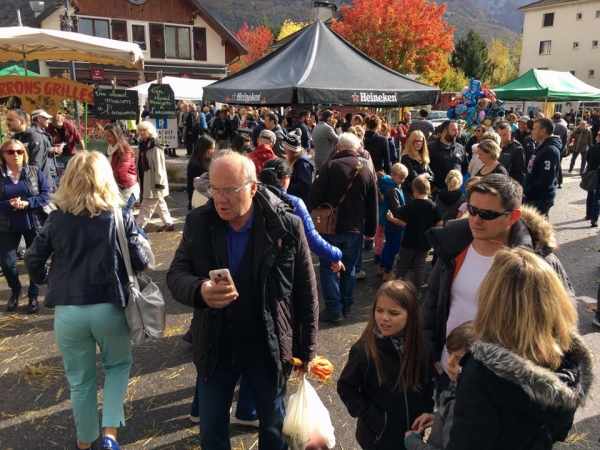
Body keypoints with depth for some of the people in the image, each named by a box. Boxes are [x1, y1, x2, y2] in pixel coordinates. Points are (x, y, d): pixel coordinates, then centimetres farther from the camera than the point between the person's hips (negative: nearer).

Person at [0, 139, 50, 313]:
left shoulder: (35, 172, -2)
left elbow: (46, 194, -7)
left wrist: (27, 203, -21)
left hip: (34, 224, 0)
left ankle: (33, 295, 26)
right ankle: (15, 290, 28)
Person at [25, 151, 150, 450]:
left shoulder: (56, 219, -3)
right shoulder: (120, 217, -9)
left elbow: (32, 261, 5)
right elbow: (140, 263, -5)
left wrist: (48, 281, 24)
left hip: (67, 311, 2)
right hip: (109, 308, -1)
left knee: (80, 379, 19)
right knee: (118, 365, 24)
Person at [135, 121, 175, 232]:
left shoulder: (155, 147, -17)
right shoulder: (143, 145, 11)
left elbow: (159, 166, -20)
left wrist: (159, 183, -21)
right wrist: (139, 179, 19)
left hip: (153, 183, -10)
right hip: (146, 181, 10)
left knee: (147, 206, -4)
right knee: (160, 203, 17)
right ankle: (169, 224, 28)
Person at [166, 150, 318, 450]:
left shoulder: (287, 226, -15)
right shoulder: (198, 222, -9)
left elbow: (305, 293, -7)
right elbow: (176, 274, -7)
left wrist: (306, 349, -2)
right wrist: (199, 290, -31)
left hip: (268, 347, -2)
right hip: (214, 347, 2)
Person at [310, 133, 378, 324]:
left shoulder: (329, 166, -10)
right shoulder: (367, 172, 1)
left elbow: (316, 195, -10)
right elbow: (373, 206, 7)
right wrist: (371, 230, 16)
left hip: (330, 226, -3)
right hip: (355, 229, 3)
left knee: (328, 268, 7)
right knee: (349, 269, 16)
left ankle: (334, 309, 5)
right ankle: (346, 306, 25)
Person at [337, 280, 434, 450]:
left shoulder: (420, 346, -13)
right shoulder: (364, 350, -23)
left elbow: (428, 383, 3)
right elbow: (346, 388, -13)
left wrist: (426, 411, -5)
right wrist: (371, 416, -17)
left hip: (413, 433, 3)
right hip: (379, 436, -3)